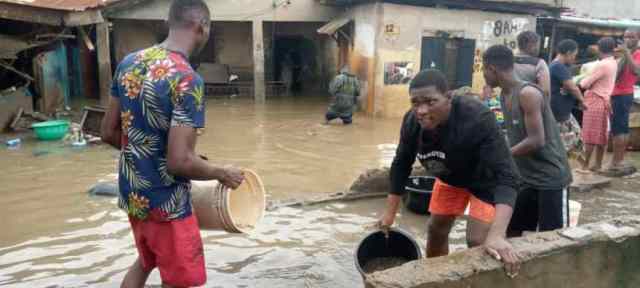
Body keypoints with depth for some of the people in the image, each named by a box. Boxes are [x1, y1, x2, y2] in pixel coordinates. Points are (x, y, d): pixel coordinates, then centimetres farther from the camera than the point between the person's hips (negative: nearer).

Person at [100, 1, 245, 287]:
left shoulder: (128, 63, 0)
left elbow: (109, 132, 7)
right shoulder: (187, 80, -24)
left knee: (145, 261, 30)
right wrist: (222, 174, -11)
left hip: (131, 193, 7)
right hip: (166, 203, -7)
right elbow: (180, 162, -28)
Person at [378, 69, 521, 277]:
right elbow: (401, 165, -8)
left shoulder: (478, 119, -39)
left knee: (477, 241, -12)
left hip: (486, 178, -5)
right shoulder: (412, 122, -23)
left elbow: (506, 176, -43)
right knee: (436, 230, 13)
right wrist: (390, 213, -5)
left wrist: (497, 234, -56)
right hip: (450, 176, 5)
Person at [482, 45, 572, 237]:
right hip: (526, 177, 9)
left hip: (550, 178, -9)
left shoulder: (528, 94, -21)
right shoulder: (504, 95, 6)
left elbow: (537, 141, -25)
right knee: (512, 230, 14)